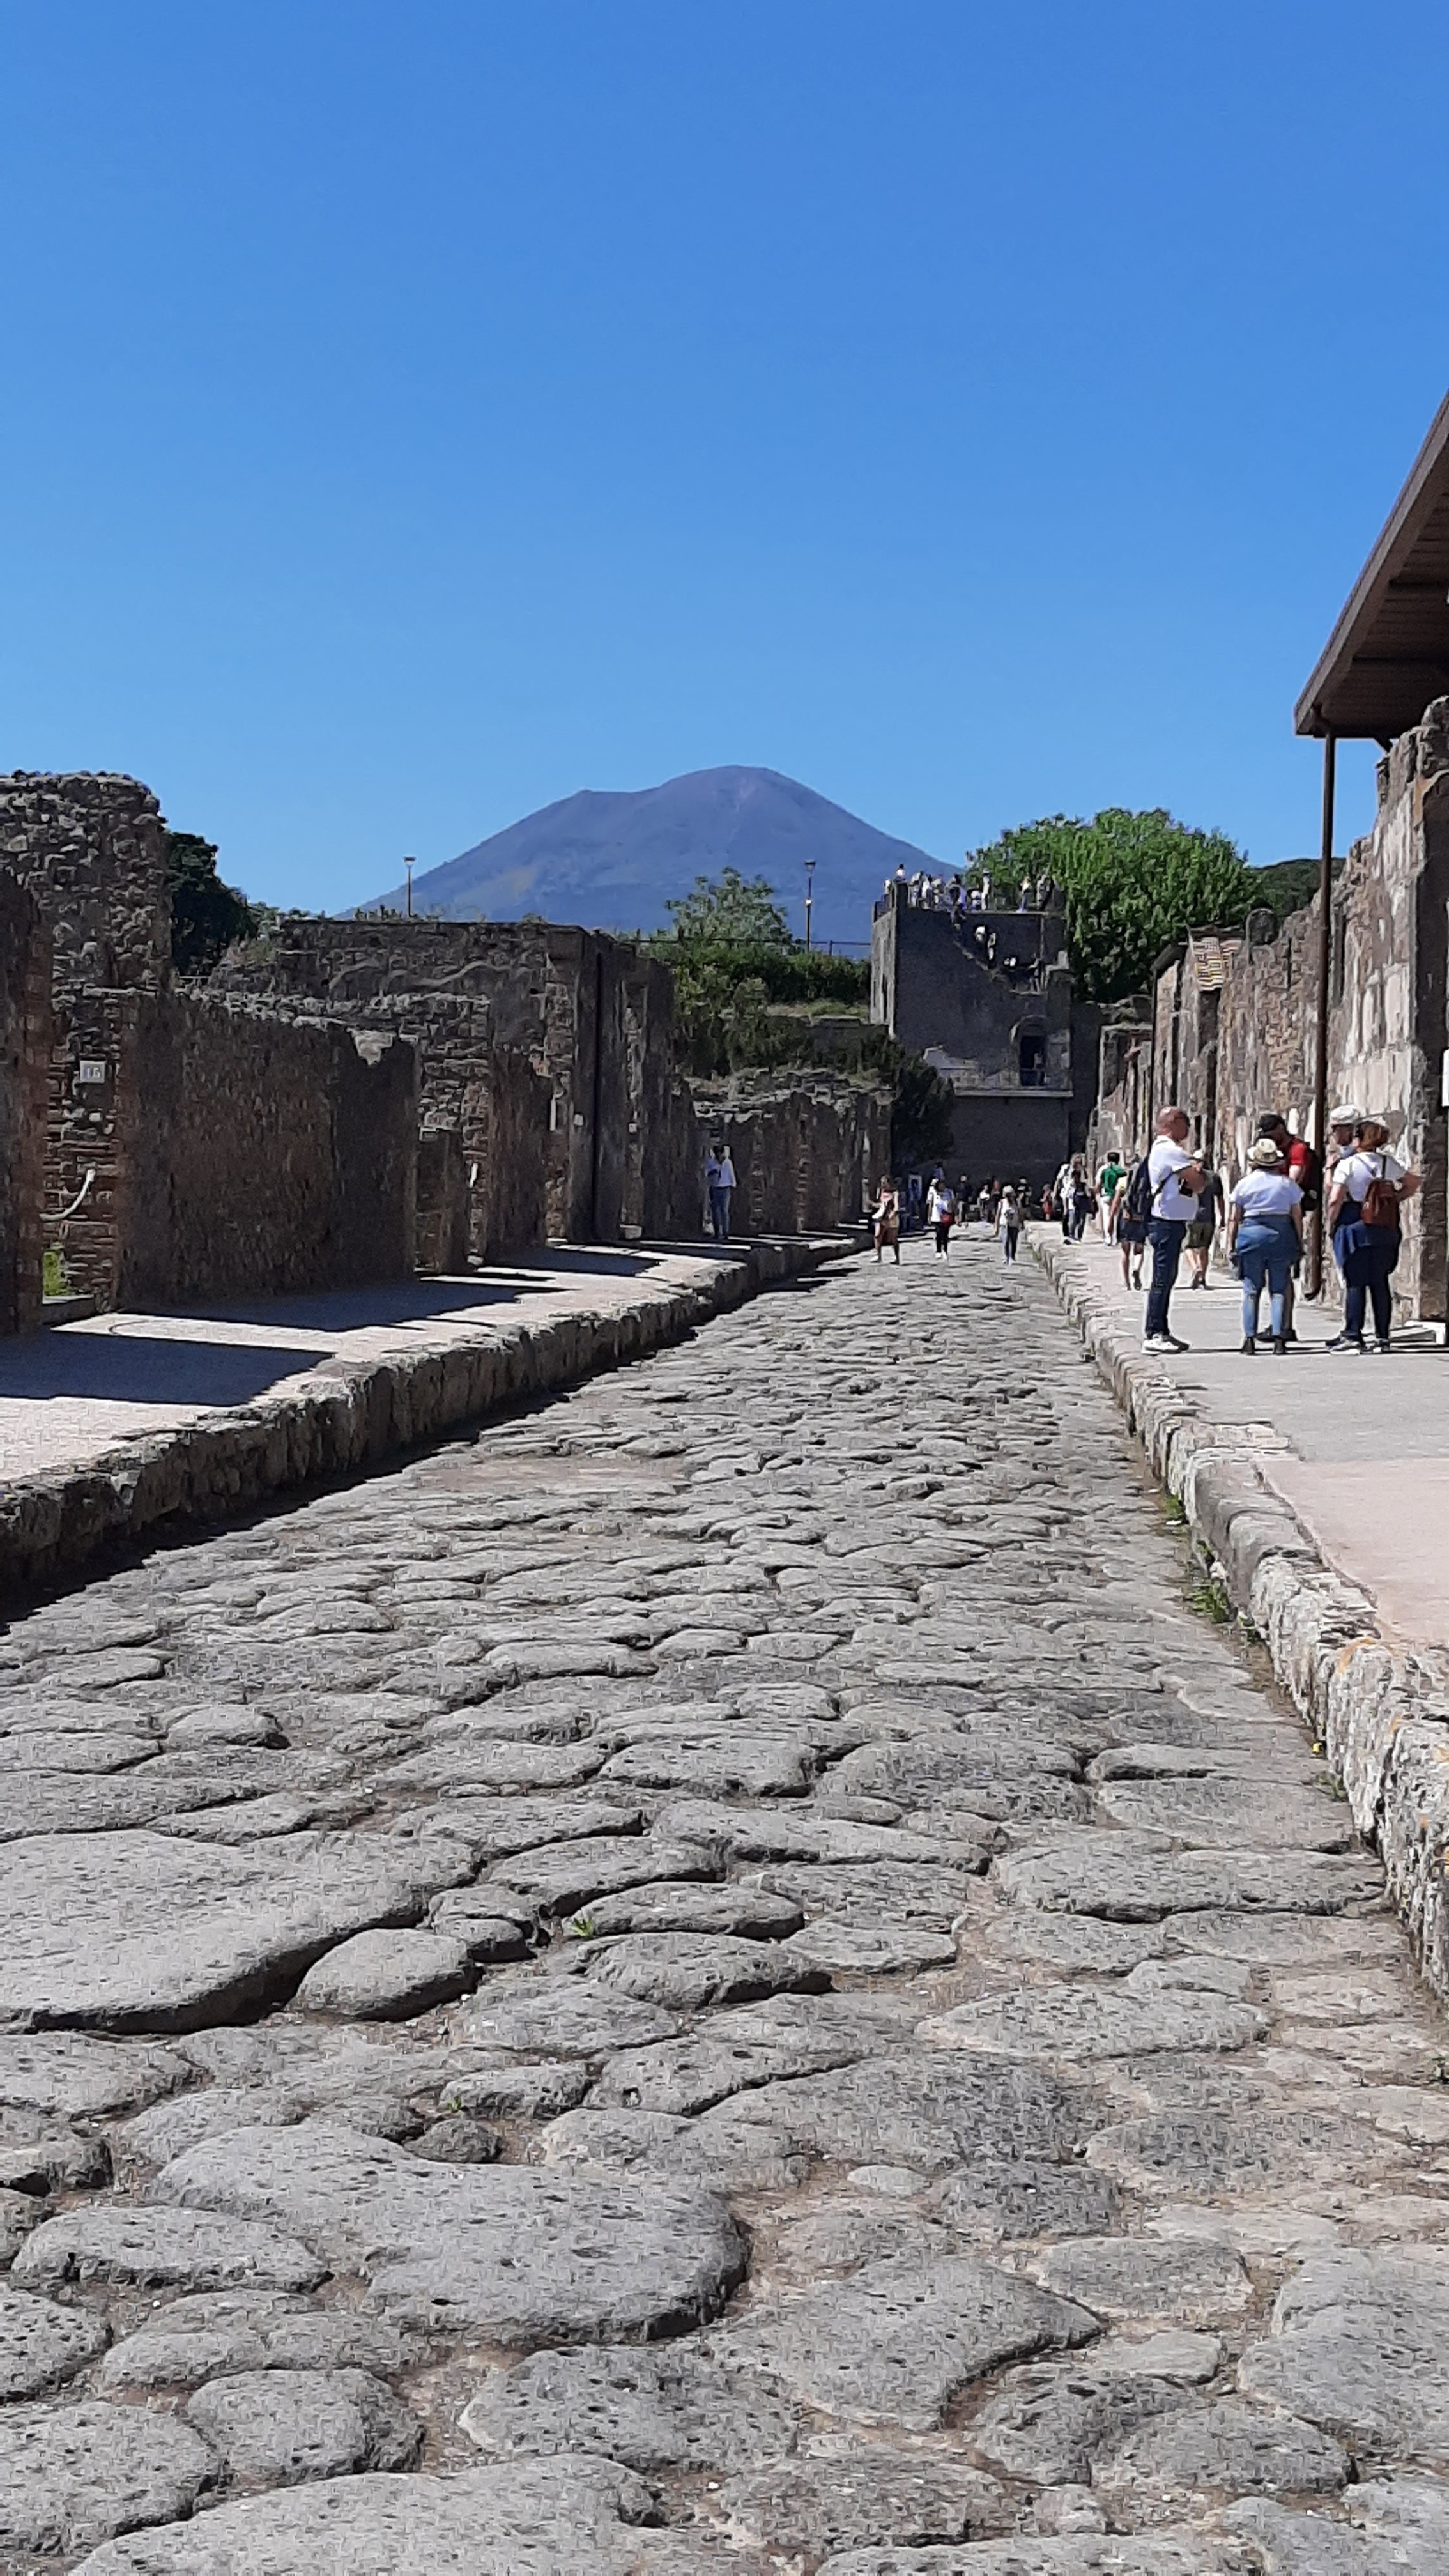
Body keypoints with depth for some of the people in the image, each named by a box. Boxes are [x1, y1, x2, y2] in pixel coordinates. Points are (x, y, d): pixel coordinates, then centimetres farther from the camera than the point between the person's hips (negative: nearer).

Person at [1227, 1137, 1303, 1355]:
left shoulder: (1245, 1184, 4)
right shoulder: (1288, 1184, 6)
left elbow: (1234, 1218, 3)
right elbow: (1297, 1217, 5)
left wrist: (1231, 1245, 7)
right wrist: (1299, 1244, 11)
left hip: (1251, 1234, -1)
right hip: (1282, 1235, 1)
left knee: (1251, 1290, 3)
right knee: (1279, 1290, 3)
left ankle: (1250, 1337, -1)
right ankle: (1279, 1337, -5)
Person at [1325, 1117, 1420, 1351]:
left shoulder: (1347, 1164, -8)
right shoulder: (1390, 1163, 8)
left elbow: (1335, 1200, -13)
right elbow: (1413, 1182, 20)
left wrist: (1331, 1224, 0)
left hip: (1354, 1226, -5)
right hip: (1385, 1228, 5)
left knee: (1355, 1282, -2)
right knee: (1380, 1282, 7)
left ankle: (1353, 1335, -5)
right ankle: (1383, 1337, 8)